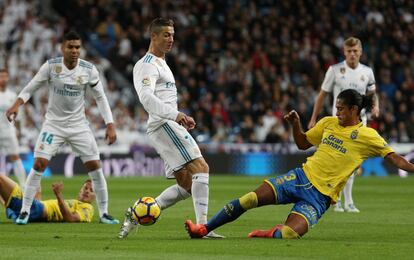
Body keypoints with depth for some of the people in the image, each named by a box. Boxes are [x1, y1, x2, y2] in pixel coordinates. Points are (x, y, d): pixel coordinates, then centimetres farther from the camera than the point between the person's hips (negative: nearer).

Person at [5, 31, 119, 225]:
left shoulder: (89, 70, -7)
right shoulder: (51, 66, -11)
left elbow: (100, 98, 2)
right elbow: (31, 87, -3)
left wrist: (110, 126, -4)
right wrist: (17, 104, -21)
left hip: (78, 125, 2)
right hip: (54, 123, -2)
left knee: (95, 166, -4)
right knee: (39, 164, -13)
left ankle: (104, 213, 9)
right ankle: (24, 211, -1)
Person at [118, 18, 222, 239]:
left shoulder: (161, 63, 25)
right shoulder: (148, 65, -8)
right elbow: (146, 97, -25)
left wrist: (180, 118, 24)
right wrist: (175, 115, -36)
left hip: (169, 125, 10)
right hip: (164, 125, -10)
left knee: (186, 185, 6)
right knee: (200, 168, -19)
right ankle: (202, 225, -25)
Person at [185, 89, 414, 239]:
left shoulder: (368, 136, -2)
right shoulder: (328, 123, 13)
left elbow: (393, 157, -5)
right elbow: (302, 143, 22)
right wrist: (295, 124, 4)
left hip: (320, 195, -4)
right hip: (302, 176, 4)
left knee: (288, 234, -30)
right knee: (251, 199, -14)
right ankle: (204, 229, -8)